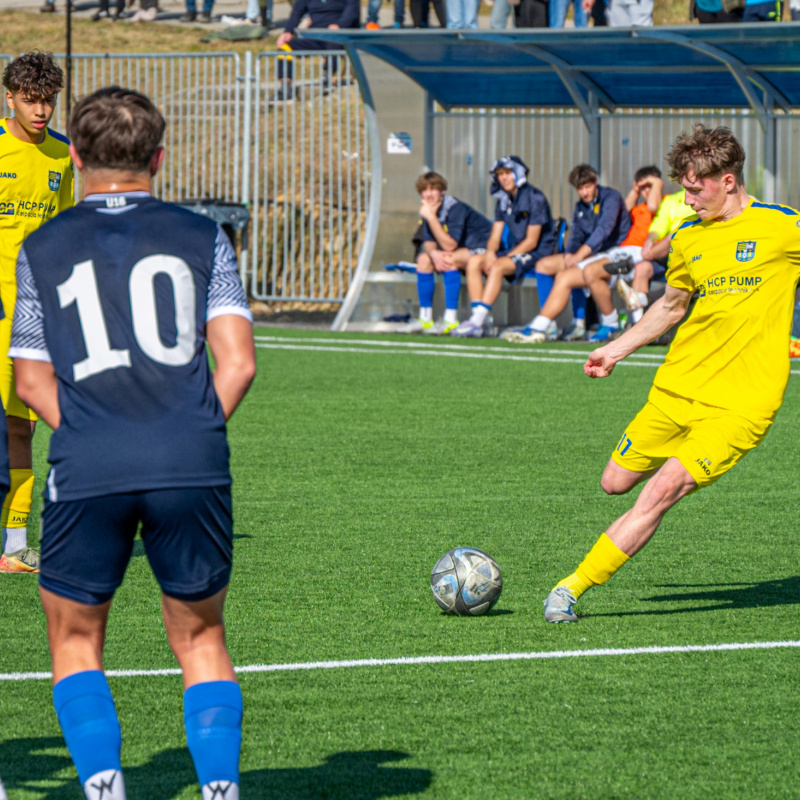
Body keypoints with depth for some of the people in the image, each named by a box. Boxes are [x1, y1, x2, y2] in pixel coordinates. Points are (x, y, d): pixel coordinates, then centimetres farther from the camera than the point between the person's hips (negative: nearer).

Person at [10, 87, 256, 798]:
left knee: (76, 642, 16)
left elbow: (33, 379, 14)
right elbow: (238, 363, 4)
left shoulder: (42, 249, 15)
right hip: (193, 466, 1)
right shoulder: (203, 238, 13)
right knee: (201, 639, 16)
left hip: (87, 471, 0)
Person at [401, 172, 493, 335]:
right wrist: (434, 253, -28)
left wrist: (431, 217, -32)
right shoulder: (429, 209, -3)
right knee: (424, 259, -6)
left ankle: (451, 320, -32)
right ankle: (425, 319, -3)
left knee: (450, 259, -32)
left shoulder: (455, 208, -26)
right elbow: (428, 242, -3)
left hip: (483, 248, -8)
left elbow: (450, 245, -30)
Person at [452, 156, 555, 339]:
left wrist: (506, 257, -21)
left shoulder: (535, 199, -13)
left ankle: (477, 322, -37)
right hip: (514, 250, 8)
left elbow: (531, 241, -16)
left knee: (497, 267, -32)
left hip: (538, 253, -8)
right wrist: (490, 252, -13)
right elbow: (495, 236, 9)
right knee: (474, 261, -12)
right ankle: (476, 317, -23)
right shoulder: (503, 201, 11)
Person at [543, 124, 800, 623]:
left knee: (661, 492, -19)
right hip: (678, 387, 6)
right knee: (616, 482, 10)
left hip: (740, 400, -6)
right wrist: (617, 350, 25)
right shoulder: (688, 238, 11)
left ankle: (573, 587, -14)